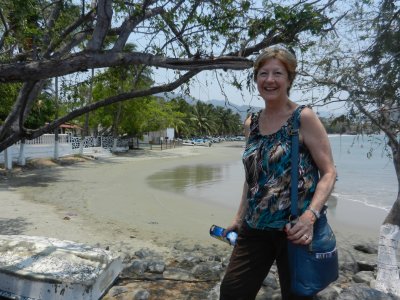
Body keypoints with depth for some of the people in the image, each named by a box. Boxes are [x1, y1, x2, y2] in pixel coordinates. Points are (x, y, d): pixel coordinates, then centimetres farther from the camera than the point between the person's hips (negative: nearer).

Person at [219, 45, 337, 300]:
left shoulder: (304, 118, -8)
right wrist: (240, 217, 14)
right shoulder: (251, 124, 7)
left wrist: (310, 216, -25)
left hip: (296, 229, -4)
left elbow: (329, 172, -10)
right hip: (255, 228, 5)